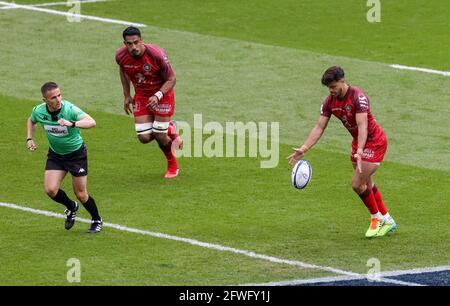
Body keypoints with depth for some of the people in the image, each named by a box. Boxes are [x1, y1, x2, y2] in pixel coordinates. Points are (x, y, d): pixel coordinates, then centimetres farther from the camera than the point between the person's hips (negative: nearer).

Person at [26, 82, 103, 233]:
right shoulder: (39, 111, -14)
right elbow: (31, 121, 13)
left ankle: (97, 221, 27)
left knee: (81, 194, 0)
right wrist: (29, 138, -1)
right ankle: (71, 207, 23)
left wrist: (72, 124, -57)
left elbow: (91, 122, -43)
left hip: (76, 154, -4)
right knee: (51, 190, -10)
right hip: (55, 154, 4)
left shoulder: (69, 109, -28)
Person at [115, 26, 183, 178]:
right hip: (141, 96, 4)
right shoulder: (121, 56, -15)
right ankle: (170, 130, 28)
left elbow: (171, 79, -18)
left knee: (160, 136, -7)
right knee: (144, 137, -5)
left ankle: (173, 166, 23)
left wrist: (158, 96, -32)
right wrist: (127, 96, 9)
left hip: (162, 94, -4)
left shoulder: (156, 54, -28)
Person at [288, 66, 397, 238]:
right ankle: (387, 220, 31)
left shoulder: (358, 97, -28)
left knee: (357, 184, -11)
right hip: (358, 142, 8)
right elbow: (319, 127, -6)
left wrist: (359, 151, -48)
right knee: (367, 185, 15)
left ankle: (377, 218, 10)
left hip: (374, 141, -8)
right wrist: (303, 149, -17)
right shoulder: (330, 101, -6)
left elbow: (362, 125, -36)